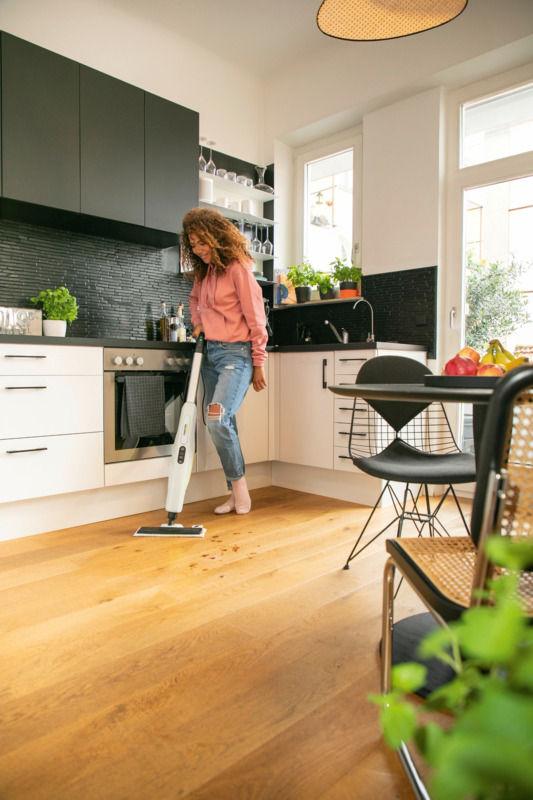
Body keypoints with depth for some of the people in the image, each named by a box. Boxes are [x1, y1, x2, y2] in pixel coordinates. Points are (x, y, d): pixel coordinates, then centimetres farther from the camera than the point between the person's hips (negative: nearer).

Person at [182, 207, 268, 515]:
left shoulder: (238, 268, -10)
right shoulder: (203, 271, 13)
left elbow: (255, 317, -10)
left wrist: (259, 363, -10)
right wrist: (198, 323, 15)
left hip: (236, 353, -8)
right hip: (210, 352, 8)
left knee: (218, 419, -23)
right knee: (222, 424, 6)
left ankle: (239, 485, -3)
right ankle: (237, 493, 16)